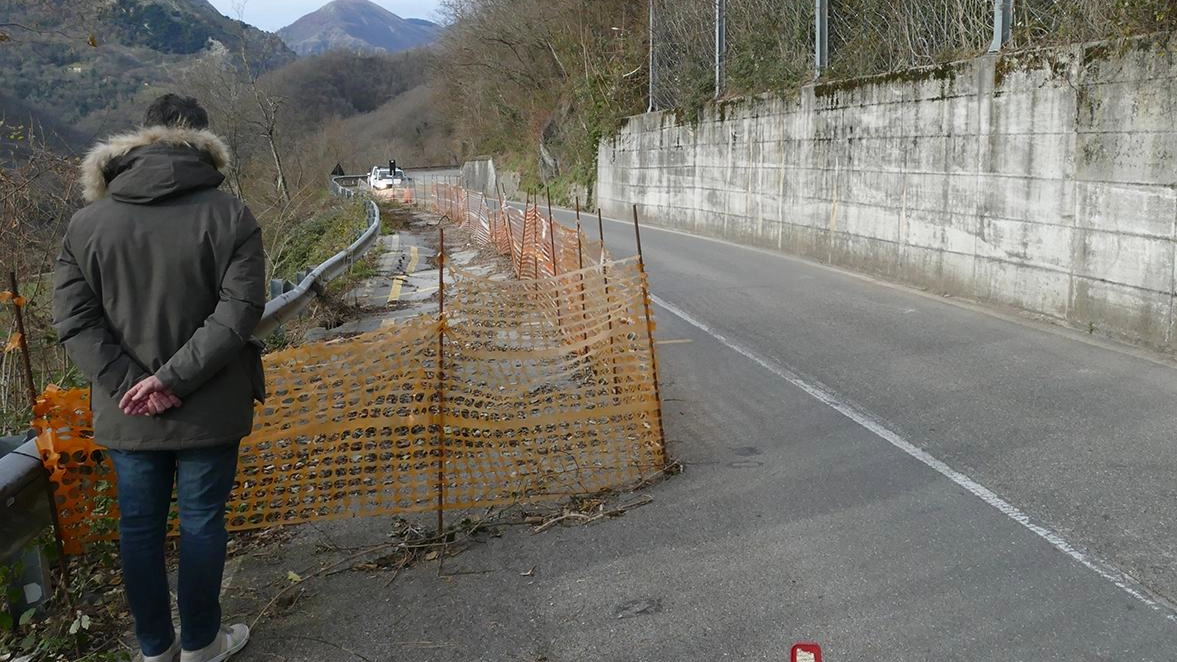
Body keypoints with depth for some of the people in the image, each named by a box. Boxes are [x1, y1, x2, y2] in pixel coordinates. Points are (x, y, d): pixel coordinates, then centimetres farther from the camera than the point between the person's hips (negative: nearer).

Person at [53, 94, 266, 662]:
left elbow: (73, 320, -7)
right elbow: (238, 311, -18)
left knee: (139, 527, 15)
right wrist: (173, 378, -16)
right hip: (208, 411, -2)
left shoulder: (87, 221, 0)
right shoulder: (227, 214, -10)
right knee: (201, 522, 12)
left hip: (126, 415, 3)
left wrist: (129, 384, -11)